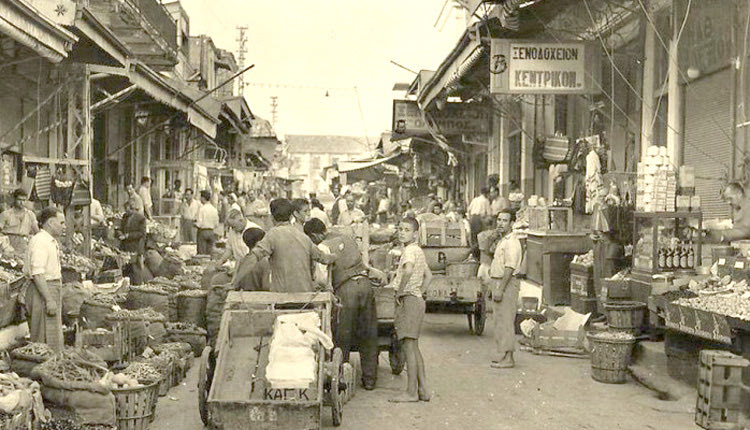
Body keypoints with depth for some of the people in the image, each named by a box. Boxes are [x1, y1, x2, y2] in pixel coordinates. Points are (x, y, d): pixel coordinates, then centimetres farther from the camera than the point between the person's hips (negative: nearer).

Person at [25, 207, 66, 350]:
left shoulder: (52, 241, 18)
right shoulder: (39, 241, -15)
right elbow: (37, 274, -22)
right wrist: (49, 300, -25)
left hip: (53, 290, 10)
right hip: (43, 291, -10)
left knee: (56, 337, 11)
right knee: (48, 341, -9)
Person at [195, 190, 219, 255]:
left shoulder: (202, 209, -12)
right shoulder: (214, 209, 3)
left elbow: (199, 223, -16)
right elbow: (216, 224, 6)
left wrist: (195, 224, 4)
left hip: (202, 231, -5)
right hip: (211, 232, 5)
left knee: (201, 253, -1)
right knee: (209, 253, 9)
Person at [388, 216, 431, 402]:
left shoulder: (410, 250, -13)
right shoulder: (418, 251, 16)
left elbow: (408, 270, -34)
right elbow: (428, 275, 29)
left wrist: (400, 291, -23)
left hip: (408, 301, -10)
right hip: (417, 299, 10)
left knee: (409, 346, -7)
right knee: (414, 347, 13)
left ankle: (411, 392, -4)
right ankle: (423, 390, 16)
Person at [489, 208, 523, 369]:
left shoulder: (511, 242, -15)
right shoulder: (502, 241, 18)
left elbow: (510, 268, -22)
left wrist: (500, 289, -24)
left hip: (507, 283, -10)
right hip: (498, 282, 10)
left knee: (505, 321, -7)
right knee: (499, 320, 13)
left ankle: (505, 359, -4)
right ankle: (501, 356, 19)